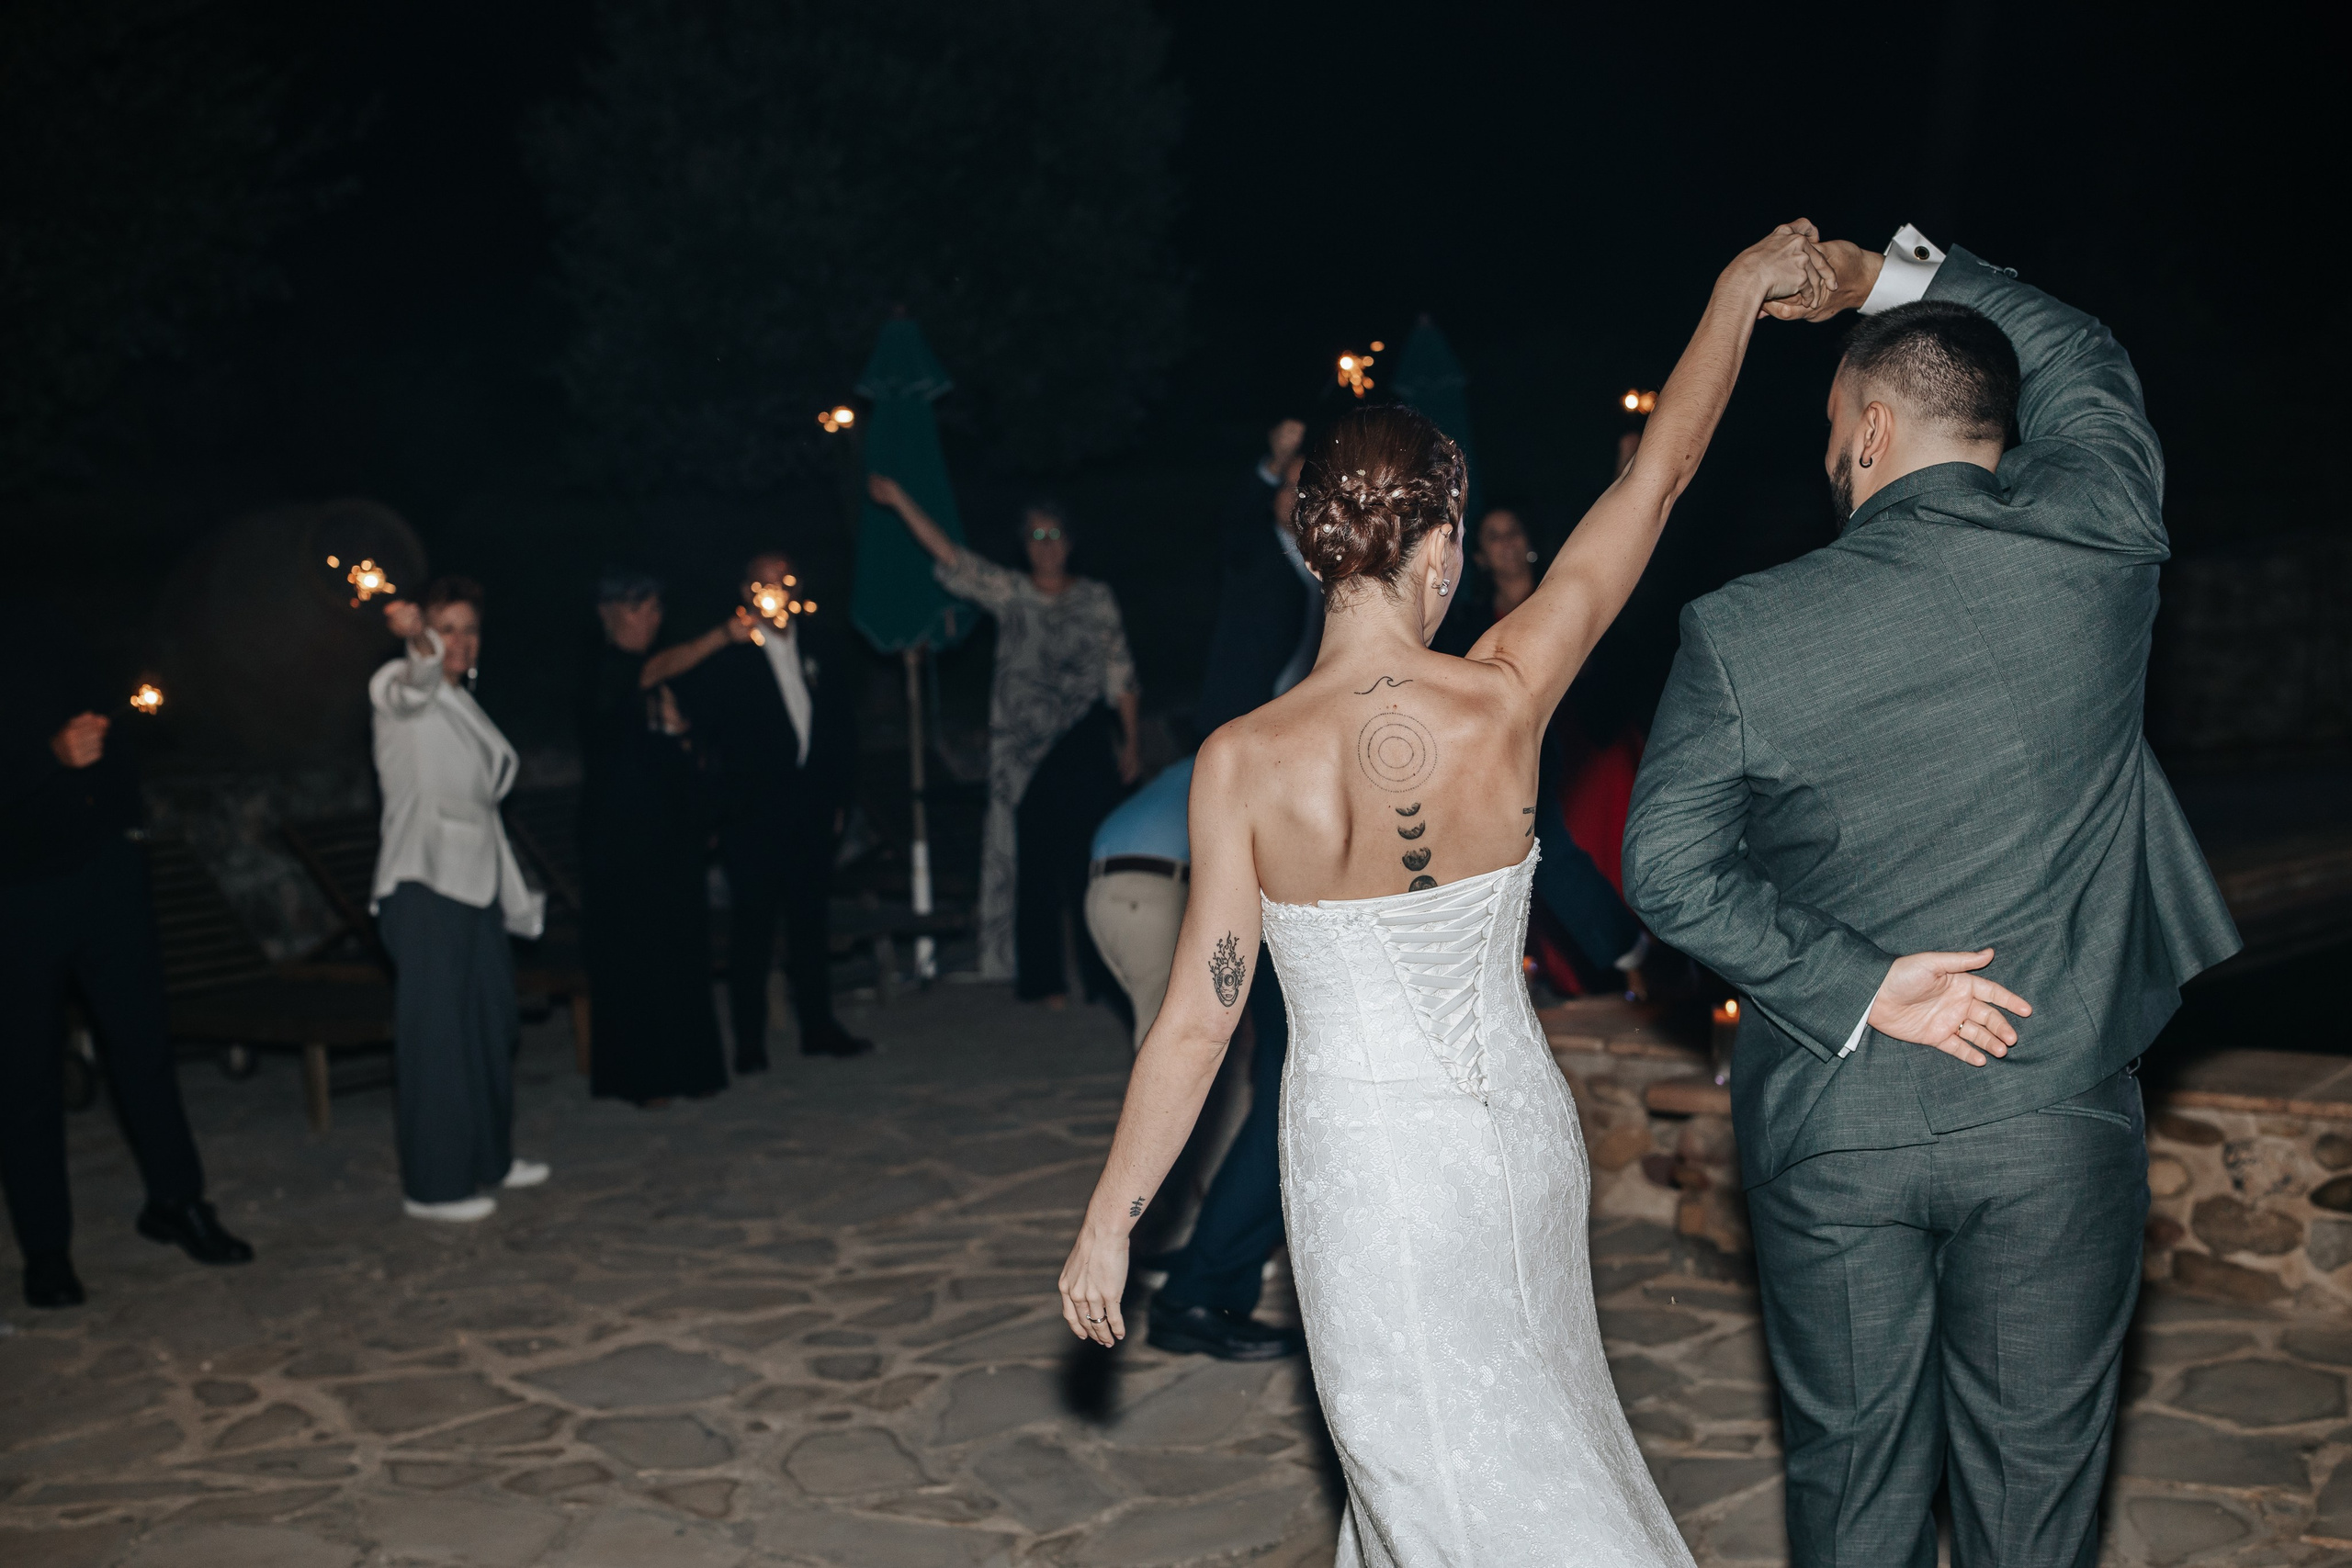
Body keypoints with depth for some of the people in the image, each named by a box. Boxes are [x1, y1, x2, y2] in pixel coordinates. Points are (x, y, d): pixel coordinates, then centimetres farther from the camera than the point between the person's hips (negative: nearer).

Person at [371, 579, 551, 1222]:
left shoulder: (463, 704, 17)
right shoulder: (401, 690, -6)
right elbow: (410, 685, -33)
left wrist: (513, 891, 21)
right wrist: (418, 644, -57)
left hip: (477, 884, 8)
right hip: (425, 886, -8)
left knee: (491, 1026, 15)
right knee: (435, 1031, -7)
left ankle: (487, 1158, 28)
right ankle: (432, 1185, -1)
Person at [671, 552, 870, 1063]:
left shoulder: (821, 651, 11)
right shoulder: (726, 654, -2)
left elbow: (841, 725, 15)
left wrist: (839, 795, 11)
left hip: (811, 810, 4)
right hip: (752, 814, -4)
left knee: (812, 920, 10)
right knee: (751, 925, 0)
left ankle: (818, 1026, 20)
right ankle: (749, 1041, 7)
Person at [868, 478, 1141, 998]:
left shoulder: (1097, 597, 7)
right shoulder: (1009, 593, 4)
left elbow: (1120, 671, 8)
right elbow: (951, 558, -6)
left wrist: (1131, 740, 5)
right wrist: (901, 501, -14)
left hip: (1086, 742, 0)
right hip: (1025, 746, 0)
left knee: (1093, 856, -1)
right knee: (1036, 859, 2)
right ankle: (1042, 978, 10)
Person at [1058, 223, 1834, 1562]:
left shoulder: (1244, 764, -19)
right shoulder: (1505, 701, -15)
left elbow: (1199, 1021, -15)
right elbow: (1655, 477, -3)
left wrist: (1107, 1225, -3)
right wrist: (1740, 291, 11)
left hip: (1366, 1161, -3)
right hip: (1521, 1133, 3)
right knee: (1524, 1419, 27)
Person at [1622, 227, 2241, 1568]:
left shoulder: (1740, 633, -13)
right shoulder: (2098, 537, -10)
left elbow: (1671, 870, -10)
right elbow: (2080, 362, 11)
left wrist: (1856, 988, -8)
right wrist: (1897, 275, 17)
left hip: (1831, 1130, 0)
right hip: (2053, 1120, 1)